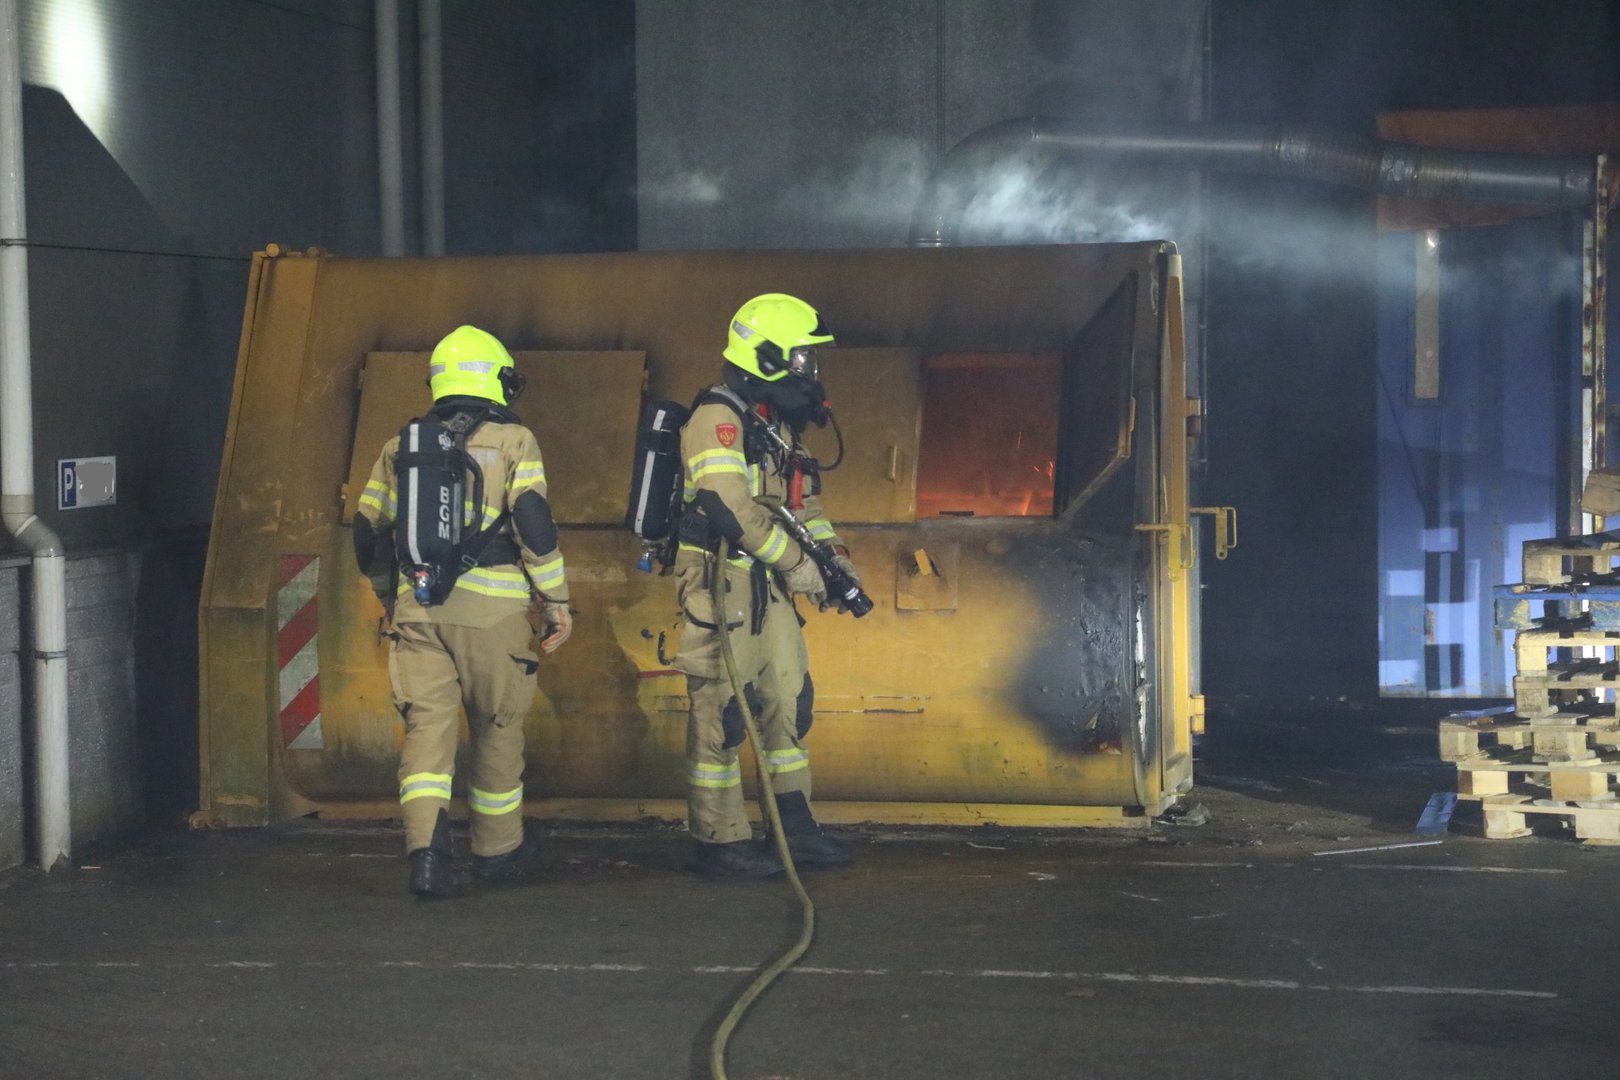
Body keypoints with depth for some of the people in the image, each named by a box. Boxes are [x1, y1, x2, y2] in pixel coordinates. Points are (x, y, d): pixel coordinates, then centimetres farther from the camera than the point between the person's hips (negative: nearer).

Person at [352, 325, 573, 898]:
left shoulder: (401, 446, 14)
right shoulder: (513, 440, 2)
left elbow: (369, 532, 17)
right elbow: (533, 521, -9)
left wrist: (391, 596, 31)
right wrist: (556, 599, -3)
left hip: (418, 607, 2)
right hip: (491, 607, -2)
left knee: (427, 726, -1)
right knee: (498, 727, 12)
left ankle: (427, 850, -19)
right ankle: (497, 850, 25)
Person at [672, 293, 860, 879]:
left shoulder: (777, 424, 16)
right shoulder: (718, 418, -15)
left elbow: (802, 502, 24)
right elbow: (730, 505, -25)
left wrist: (835, 556, 10)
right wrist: (794, 562, -20)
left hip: (765, 584, 10)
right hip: (719, 580, -10)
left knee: (789, 698, 12)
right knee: (722, 709, -4)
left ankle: (794, 825, 21)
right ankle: (720, 841, 1)